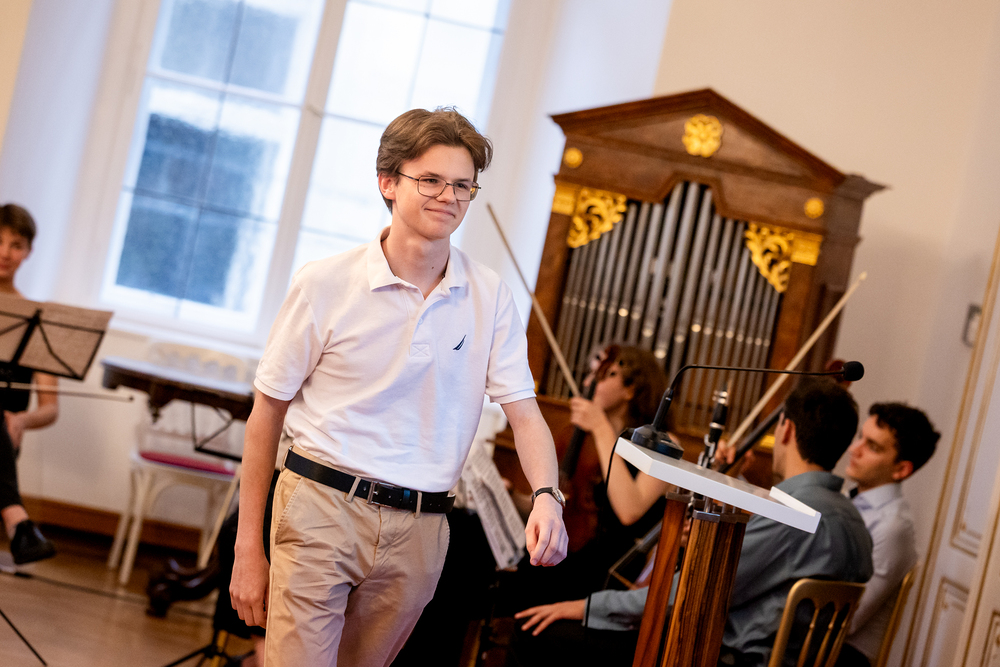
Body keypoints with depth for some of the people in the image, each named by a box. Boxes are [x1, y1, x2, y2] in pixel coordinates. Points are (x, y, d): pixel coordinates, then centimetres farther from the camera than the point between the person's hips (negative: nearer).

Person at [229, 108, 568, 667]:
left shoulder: (491, 298, 3)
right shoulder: (326, 285, -4)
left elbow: (523, 410, 1)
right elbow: (268, 412, 1)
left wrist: (546, 496, -20)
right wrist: (249, 549, -1)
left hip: (418, 533, 3)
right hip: (321, 511, -3)